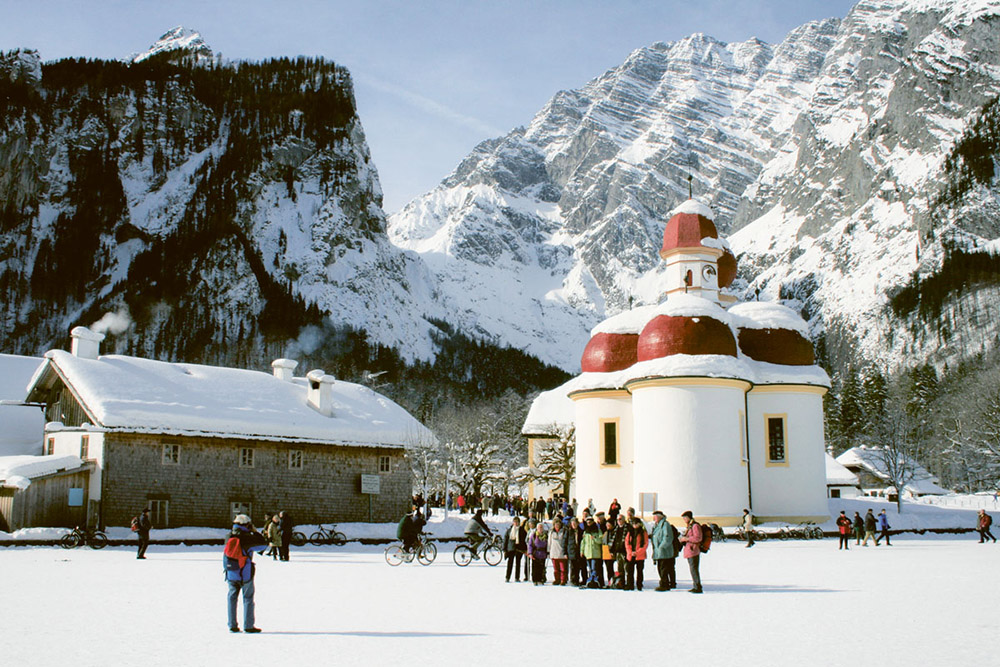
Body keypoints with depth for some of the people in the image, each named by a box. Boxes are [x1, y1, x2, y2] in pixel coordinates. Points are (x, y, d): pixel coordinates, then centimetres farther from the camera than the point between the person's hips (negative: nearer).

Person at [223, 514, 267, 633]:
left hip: (230, 574, 4)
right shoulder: (248, 538, -15)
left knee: (232, 598, 11)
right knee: (248, 598, 5)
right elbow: (263, 544, -4)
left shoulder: (229, 537, 0)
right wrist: (255, 532, 3)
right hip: (245, 574, -4)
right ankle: (248, 626, 5)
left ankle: (232, 625, 12)